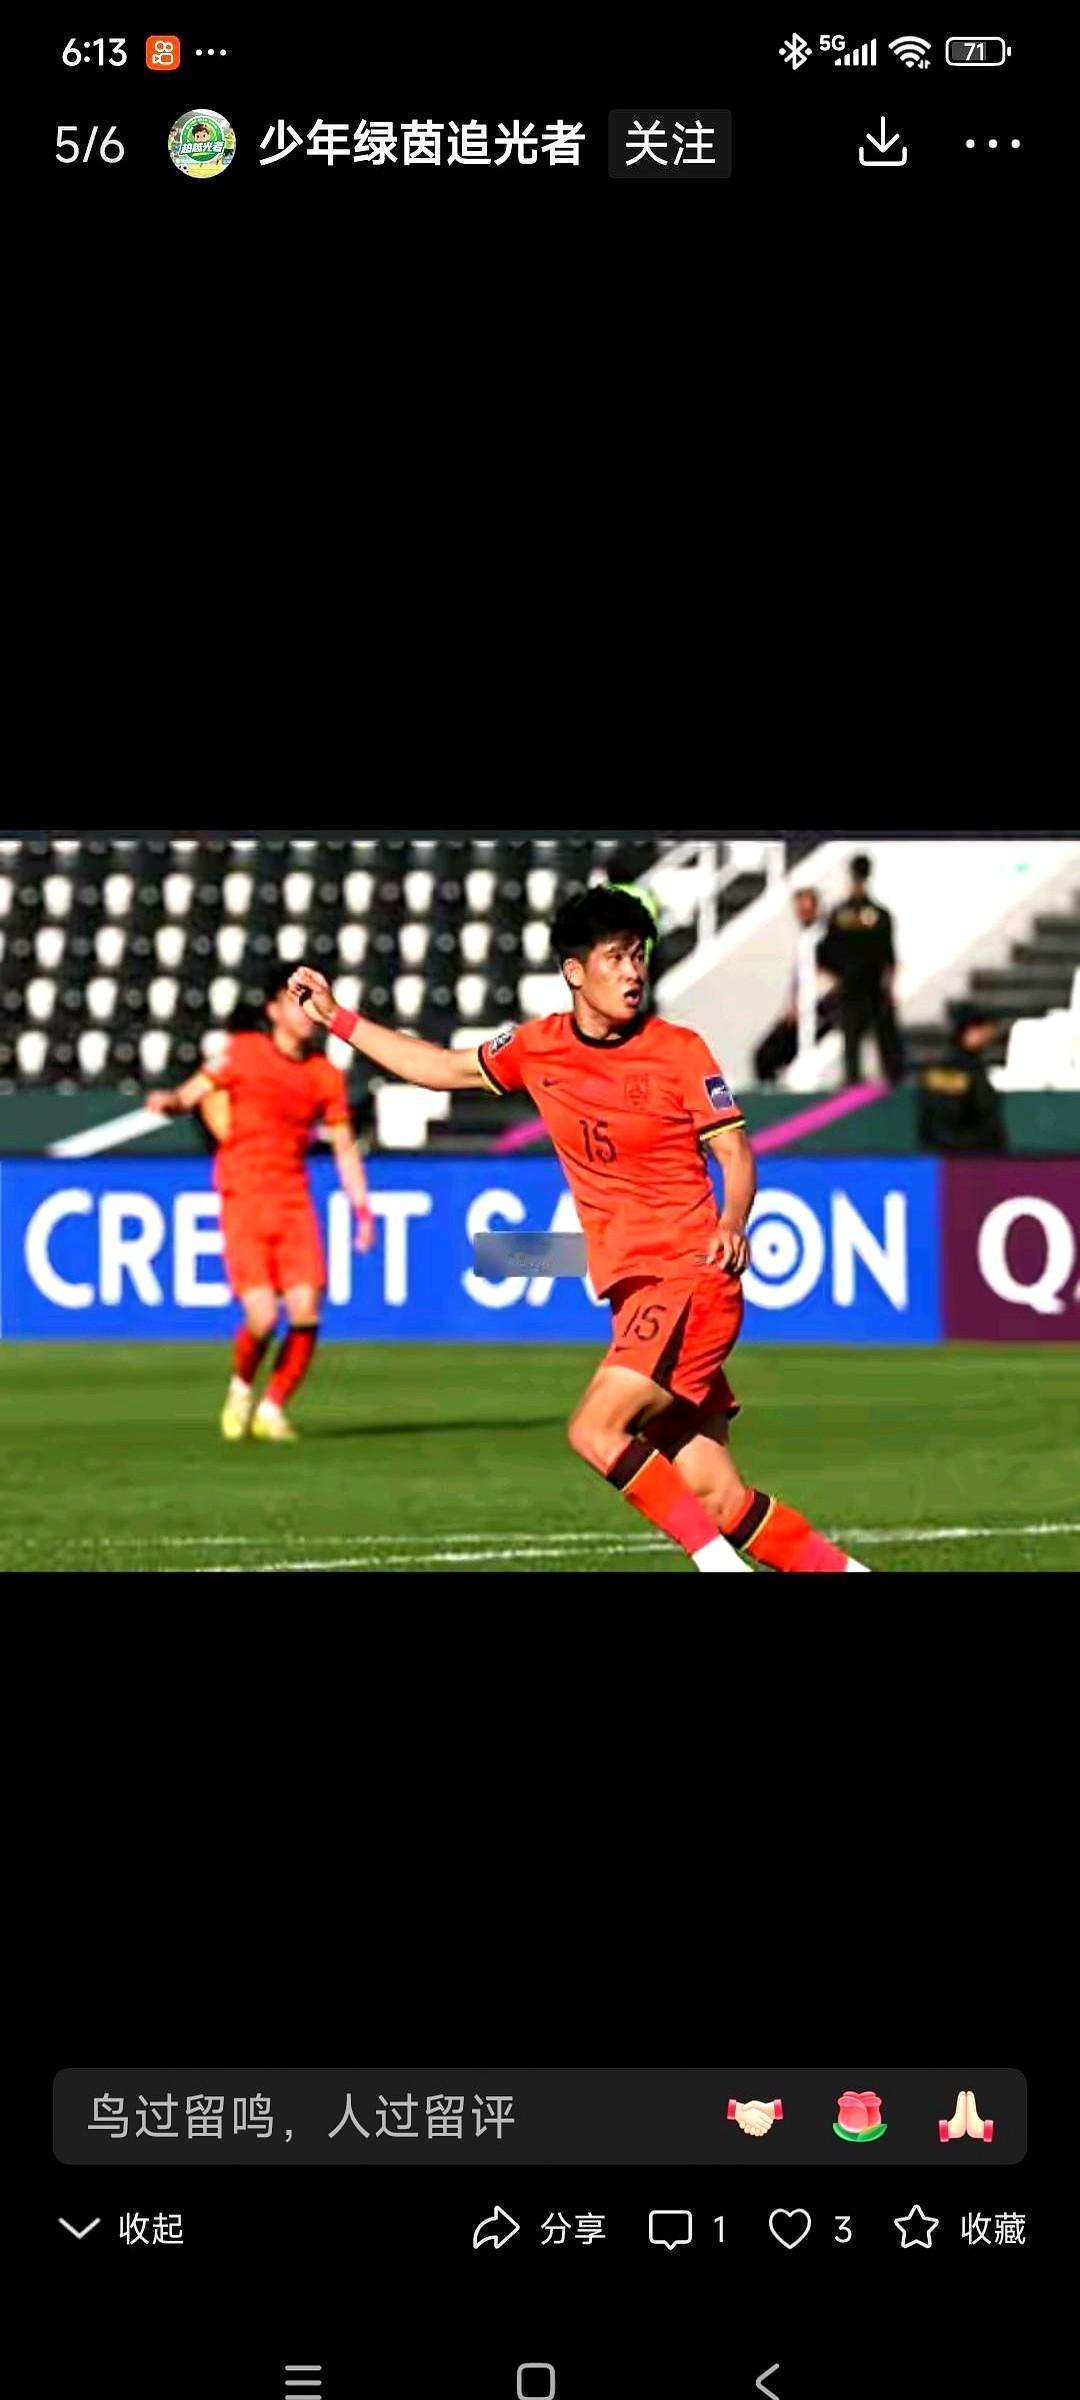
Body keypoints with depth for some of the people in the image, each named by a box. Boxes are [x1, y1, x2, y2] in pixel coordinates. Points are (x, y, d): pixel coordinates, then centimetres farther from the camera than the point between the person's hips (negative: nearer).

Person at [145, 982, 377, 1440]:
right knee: (262, 1318, -14)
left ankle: (271, 1410, 10)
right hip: (243, 1200, -3)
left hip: (294, 1202, 3)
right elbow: (191, 1095, 2)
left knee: (305, 1314, -10)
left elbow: (345, 1147, 13)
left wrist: (363, 1209, 5)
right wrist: (169, 1102, -21)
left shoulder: (325, 1076, 9)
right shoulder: (242, 1052, 1)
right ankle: (241, 1388, 18)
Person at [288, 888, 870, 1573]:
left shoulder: (678, 1050, -5)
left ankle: (718, 1559, -14)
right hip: (633, 1292, 5)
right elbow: (441, 1068, 24)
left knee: (596, 1430, -21)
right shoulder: (538, 1047, 9)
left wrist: (733, 1225, -24)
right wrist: (336, 1017, 23)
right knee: (716, 1498, -1)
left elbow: (735, 1152, -4)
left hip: (690, 1280, -5)